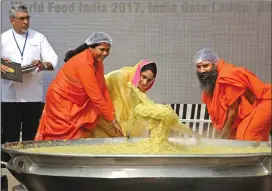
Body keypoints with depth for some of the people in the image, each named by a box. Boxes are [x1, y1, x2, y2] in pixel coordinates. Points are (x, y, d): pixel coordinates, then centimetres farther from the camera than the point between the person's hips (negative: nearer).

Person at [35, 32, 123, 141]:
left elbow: (103, 90, -1)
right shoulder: (84, 63, -29)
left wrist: (112, 115, -7)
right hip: (61, 101, -9)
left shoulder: (98, 62, -1)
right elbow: (96, 97, -29)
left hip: (75, 105, 9)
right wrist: (112, 120, -25)